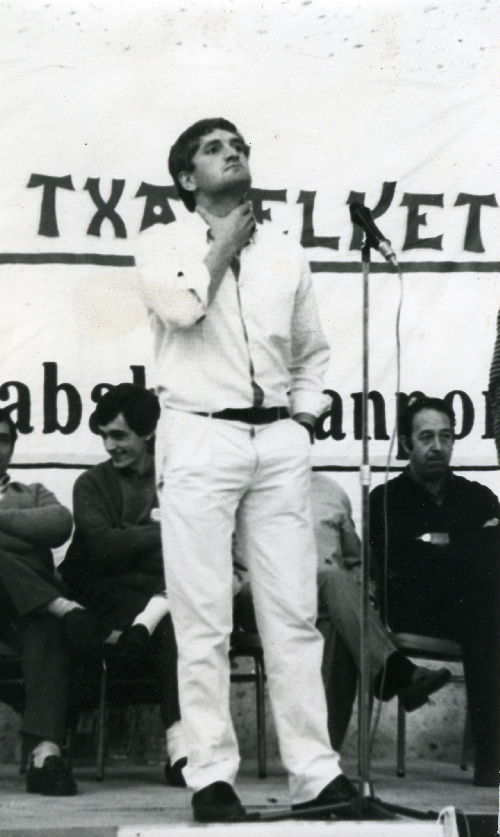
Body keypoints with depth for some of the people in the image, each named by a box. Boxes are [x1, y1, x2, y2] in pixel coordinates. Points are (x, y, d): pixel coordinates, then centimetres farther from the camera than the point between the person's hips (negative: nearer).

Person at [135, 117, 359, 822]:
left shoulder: (285, 254, 19)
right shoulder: (162, 244, 7)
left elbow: (313, 352, 27)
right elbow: (180, 306, -15)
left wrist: (304, 417, 12)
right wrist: (223, 243, -2)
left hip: (280, 443, 4)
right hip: (200, 439, -3)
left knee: (294, 615, -1)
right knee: (204, 622, -5)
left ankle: (315, 772, -1)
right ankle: (211, 777, -3)